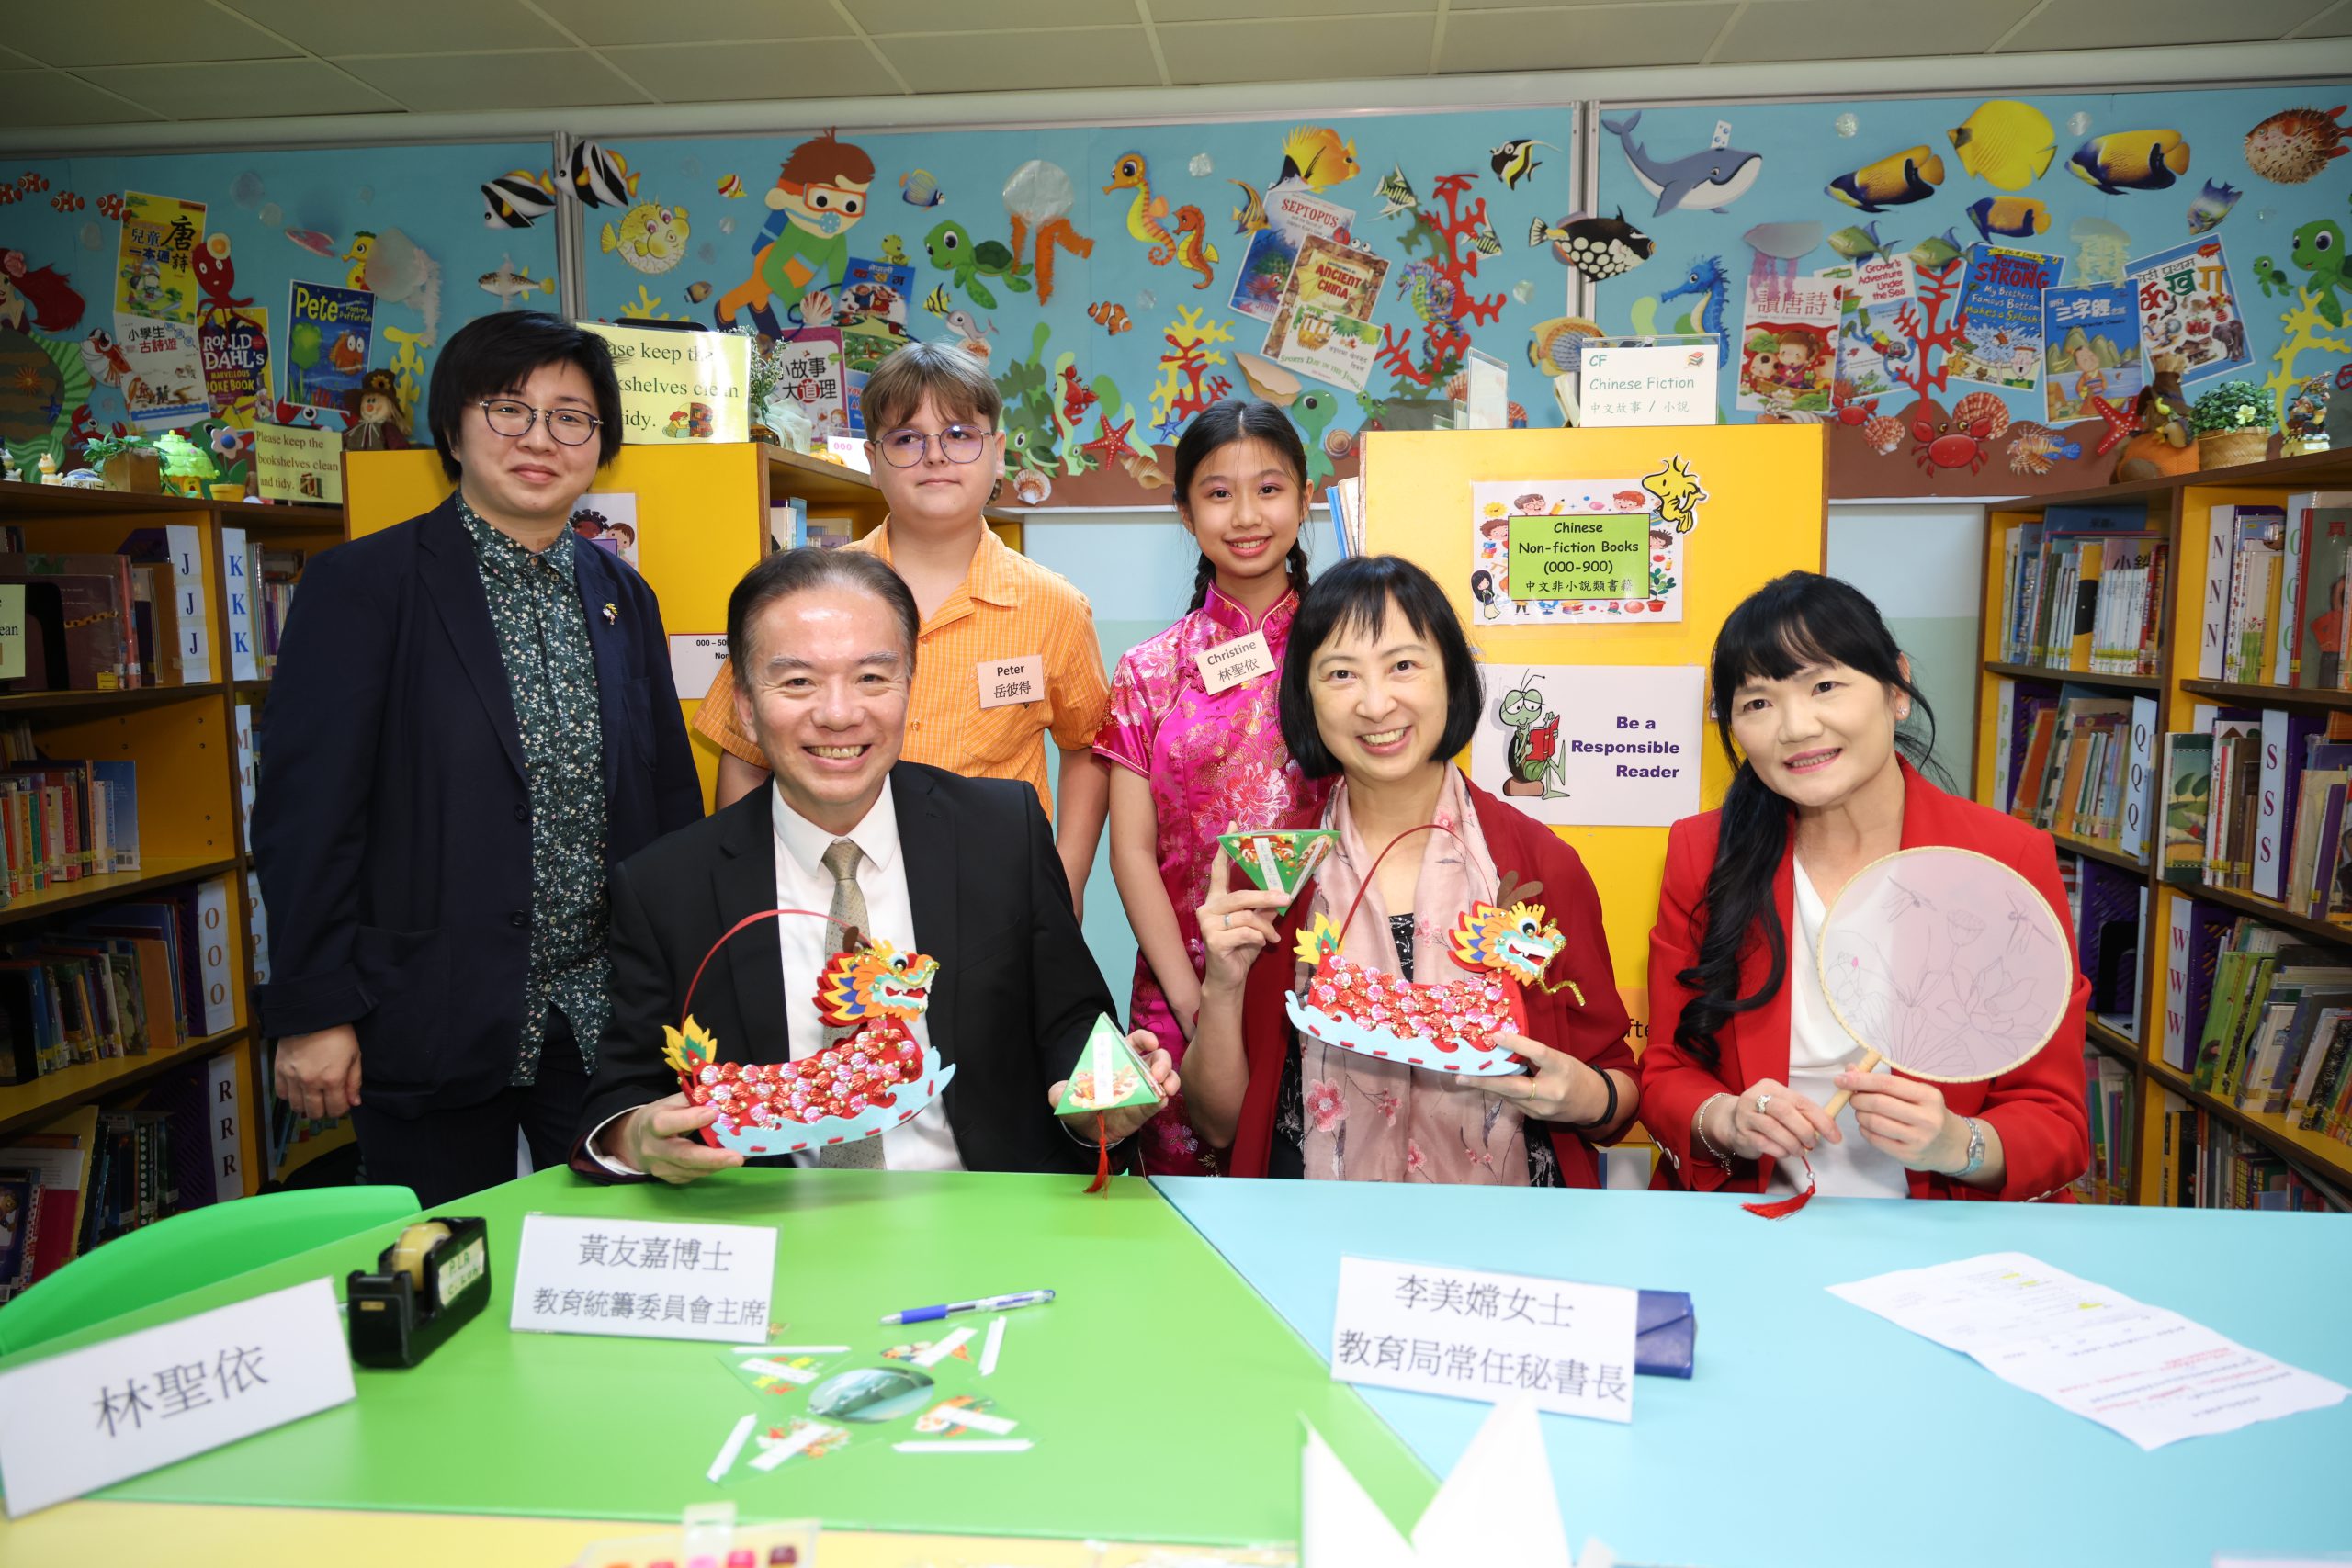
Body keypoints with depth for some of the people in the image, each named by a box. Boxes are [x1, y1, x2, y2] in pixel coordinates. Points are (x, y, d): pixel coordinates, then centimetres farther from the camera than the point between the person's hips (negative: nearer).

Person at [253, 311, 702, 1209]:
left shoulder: (623, 598, 10)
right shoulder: (362, 586, -4)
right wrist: (312, 1012, -10)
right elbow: (307, 807, -7)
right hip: (436, 1023, -4)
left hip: (605, 1022, 4)